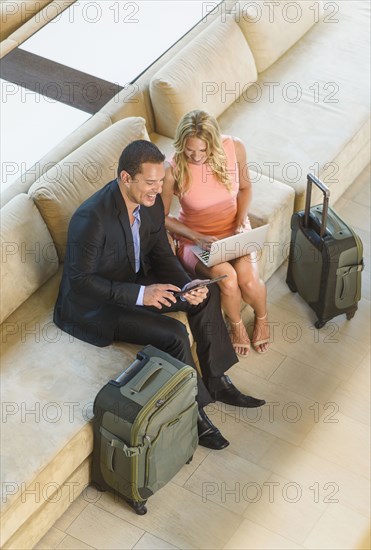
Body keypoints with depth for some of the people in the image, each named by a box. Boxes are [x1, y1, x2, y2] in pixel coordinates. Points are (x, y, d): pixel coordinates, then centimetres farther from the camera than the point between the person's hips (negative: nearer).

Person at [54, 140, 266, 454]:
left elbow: (162, 254, 2)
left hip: (136, 281, 8)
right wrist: (139, 294, -31)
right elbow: (80, 281, -27)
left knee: (207, 295, 0)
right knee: (174, 335, -22)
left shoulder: (150, 201, -9)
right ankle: (194, 412, -1)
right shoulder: (92, 218, -32)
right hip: (92, 304, -8)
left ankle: (216, 381, 13)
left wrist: (187, 286, -17)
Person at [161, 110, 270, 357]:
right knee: (227, 279, -31)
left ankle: (262, 318, 13)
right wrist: (197, 237, -22)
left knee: (248, 280, -26)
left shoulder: (234, 147, -16)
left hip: (233, 230, 2)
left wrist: (240, 224, -10)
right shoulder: (173, 169, -23)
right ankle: (236, 324, 6)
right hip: (194, 238, -2)